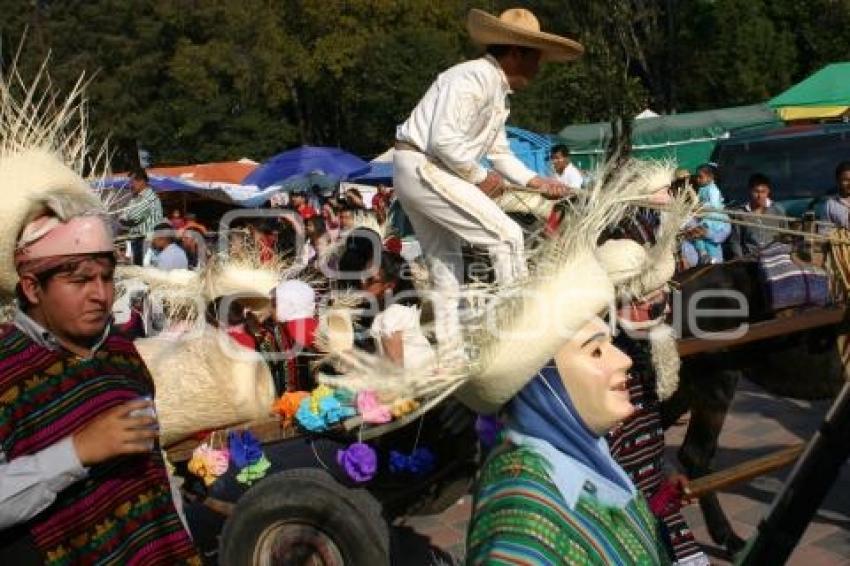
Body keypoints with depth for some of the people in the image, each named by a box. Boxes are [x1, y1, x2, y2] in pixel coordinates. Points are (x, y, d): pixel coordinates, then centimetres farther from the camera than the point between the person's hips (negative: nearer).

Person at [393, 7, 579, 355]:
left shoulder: (497, 91, 16)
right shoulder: (475, 77, -16)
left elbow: (501, 154, 21)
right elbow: (444, 140, -25)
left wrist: (538, 183, 10)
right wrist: (480, 177, -13)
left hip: (418, 173, 11)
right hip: (423, 168, -11)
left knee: (446, 262, 15)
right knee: (506, 235, -9)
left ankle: (449, 355, 21)